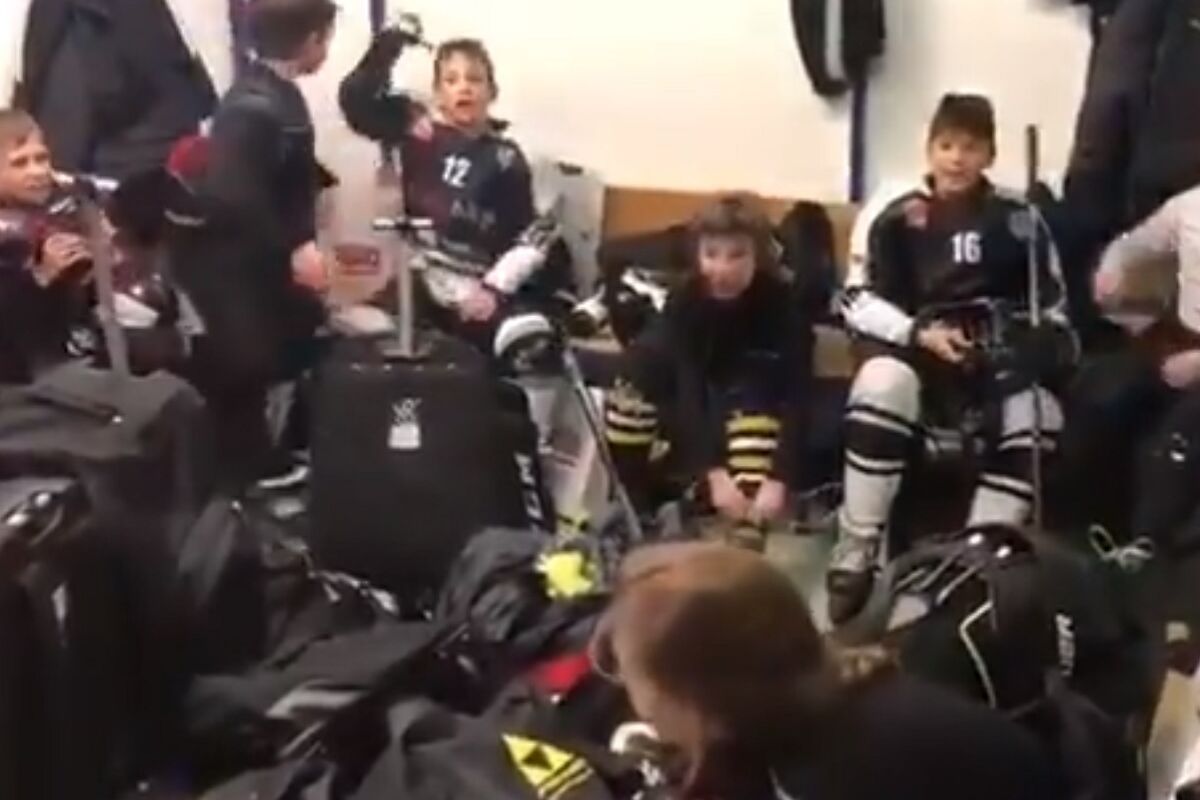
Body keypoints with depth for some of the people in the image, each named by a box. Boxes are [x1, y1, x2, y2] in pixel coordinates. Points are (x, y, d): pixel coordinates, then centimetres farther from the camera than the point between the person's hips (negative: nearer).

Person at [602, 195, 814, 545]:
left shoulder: (783, 304, -28)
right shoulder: (684, 301, -25)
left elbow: (796, 397, -34)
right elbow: (687, 388, -33)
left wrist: (778, 480, -46)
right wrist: (713, 473, -44)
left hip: (758, 402, -1)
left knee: (751, 396, -33)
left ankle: (750, 525, -41)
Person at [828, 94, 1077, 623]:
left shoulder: (1018, 220, 2)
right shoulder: (893, 214, -5)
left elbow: (1053, 306, 10)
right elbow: (858, 302, -4)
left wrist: (1042, 344, -11)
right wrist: (920, 333, -18)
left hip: (997, 360, 2)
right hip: (911, 349, -2)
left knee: (1036, 418, -26)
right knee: (881, 386, -35)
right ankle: (855, 557, -25)